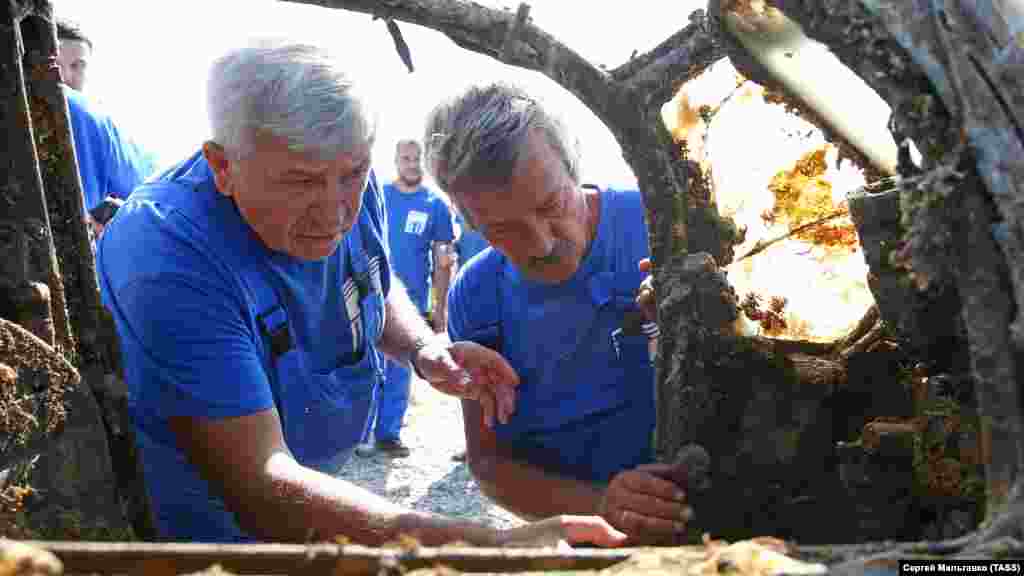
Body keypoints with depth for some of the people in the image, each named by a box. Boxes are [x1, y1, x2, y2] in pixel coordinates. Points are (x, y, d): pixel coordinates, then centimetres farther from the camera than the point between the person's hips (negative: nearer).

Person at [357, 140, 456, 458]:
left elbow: (442, 262, 3)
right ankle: (361, 432, 14)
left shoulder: (436, 205, 1)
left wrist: (440, 307, 0)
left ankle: (389, 434, 21)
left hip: (413, 302, 1)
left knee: (400, 372, 9)